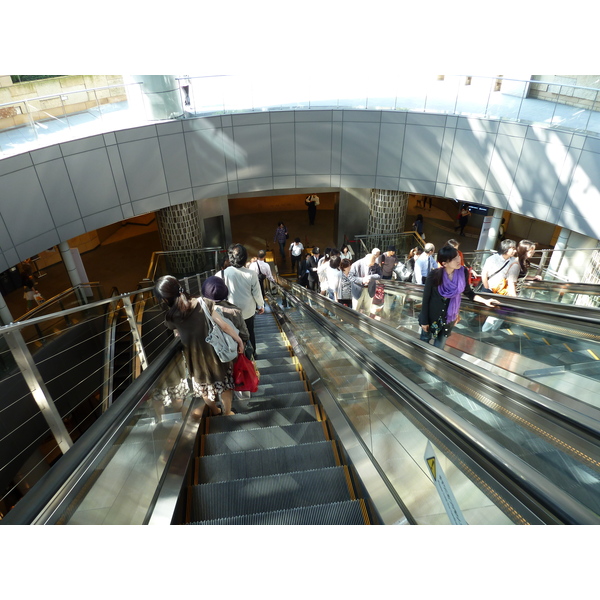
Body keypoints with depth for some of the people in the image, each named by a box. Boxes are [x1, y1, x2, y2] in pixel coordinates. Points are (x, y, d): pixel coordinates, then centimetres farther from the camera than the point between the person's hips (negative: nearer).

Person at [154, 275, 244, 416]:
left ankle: (215, 411, 50)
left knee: (205, 388, 27)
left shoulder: (171, 318, -16)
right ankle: (227, 413, 40)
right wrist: (239, 340, -5)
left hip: (196, 359, 2)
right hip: (215, 354, -2)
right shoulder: (203, 303, -21)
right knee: (224, 385, 22)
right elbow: (224, 326, -17)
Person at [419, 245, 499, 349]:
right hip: (432, 316, -3)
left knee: (439, 347, 18)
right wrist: (424, 321, -11)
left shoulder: (463, 272, -14)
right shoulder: (434, 275, -24)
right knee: (424, 341, 17)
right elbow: (426, 298, -15)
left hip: (449, 317, 3)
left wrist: (485, 301, -7)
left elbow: (468, 292, 4)